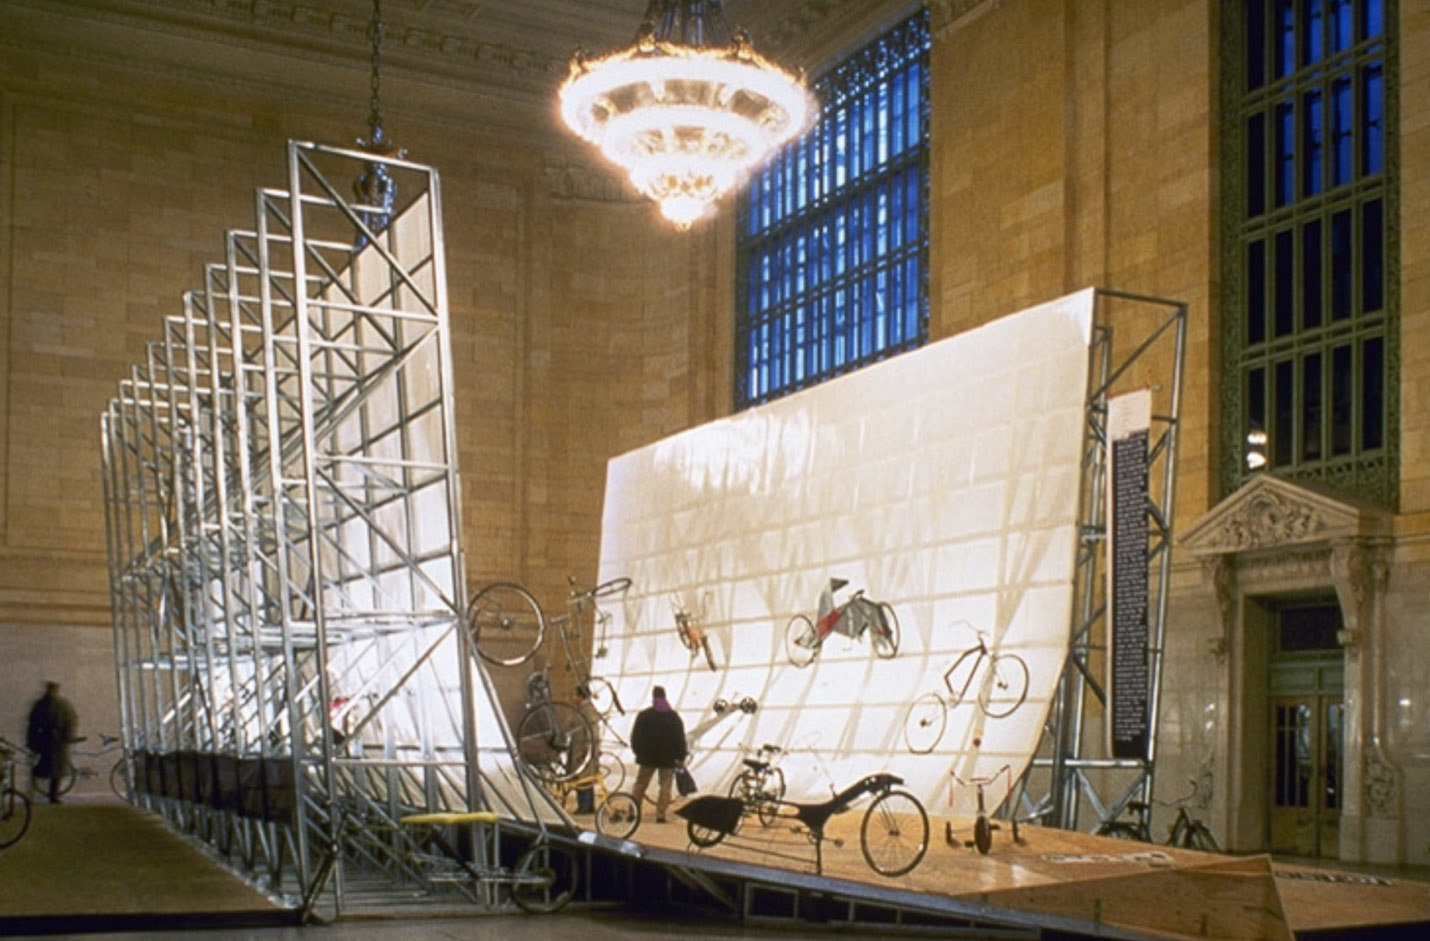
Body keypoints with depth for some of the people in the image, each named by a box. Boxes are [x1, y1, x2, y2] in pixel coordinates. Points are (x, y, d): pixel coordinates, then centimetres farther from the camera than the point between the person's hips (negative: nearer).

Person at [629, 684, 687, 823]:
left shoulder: (643, 715, -1)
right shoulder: (673, 716, 0)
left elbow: (635, 737, 3)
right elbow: (680, 738, 0)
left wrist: (638, 752, 15)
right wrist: (681, 757, 5)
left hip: (647, 756, 1)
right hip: (668, 758, -1)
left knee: (640, 784, 9)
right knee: (665, 785, 3)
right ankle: (661, 814, -6)